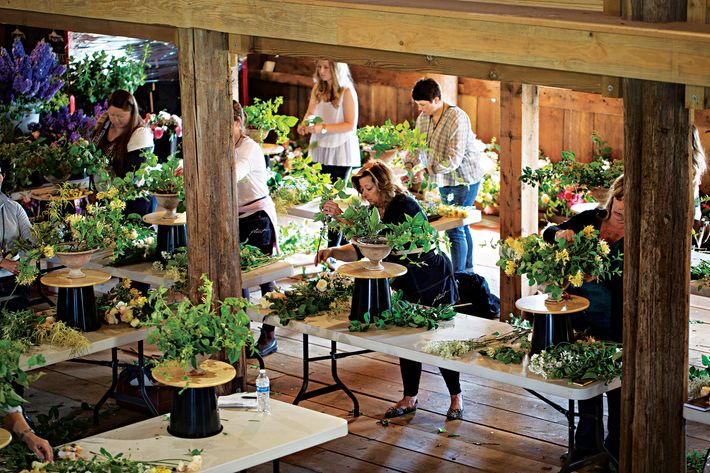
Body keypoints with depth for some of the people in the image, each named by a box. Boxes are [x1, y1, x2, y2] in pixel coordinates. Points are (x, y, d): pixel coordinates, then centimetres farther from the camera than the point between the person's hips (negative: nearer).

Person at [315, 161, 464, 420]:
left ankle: (456, 397, 14)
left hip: (435, 282, -8)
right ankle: (410, 398, 21)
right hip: (408, 284, 8)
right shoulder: (377, 211, 3)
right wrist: (332, 252, -15)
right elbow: (359, 250, 1)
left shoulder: (404, 205, -22)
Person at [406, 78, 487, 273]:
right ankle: (468, 271, 30)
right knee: (461, 225, 18)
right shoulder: (423, 118, 2)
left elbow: (454, 158, -29)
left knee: (455, 229, -12)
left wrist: (429, 169, -35)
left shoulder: (457, 119, -24)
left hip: (464, 178, -8)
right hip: (445, 180, 8)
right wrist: (409, 164, -13)